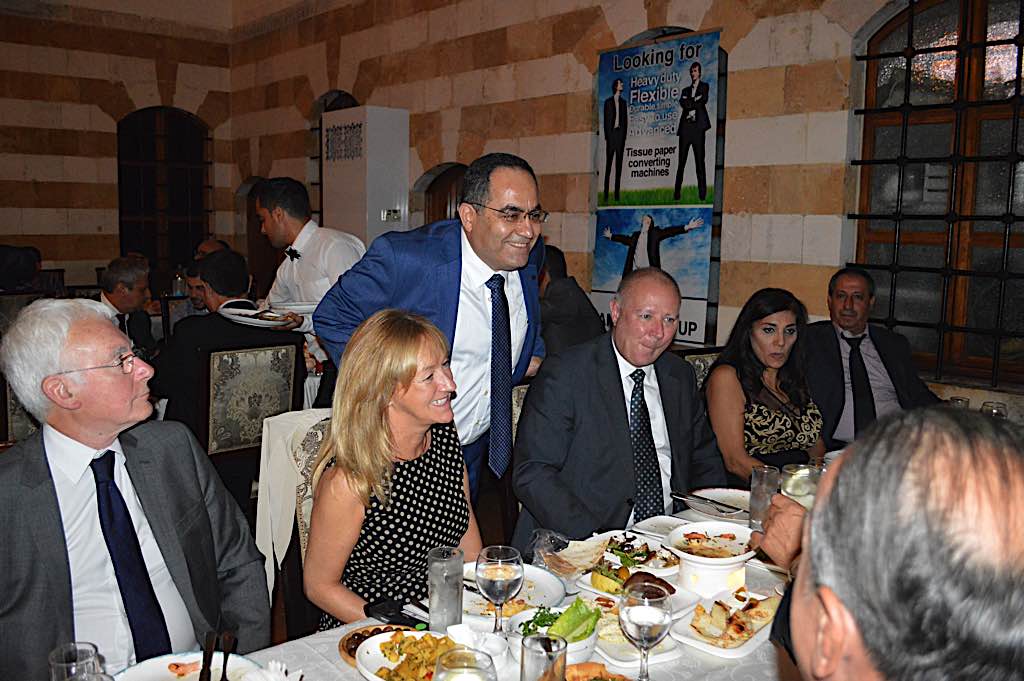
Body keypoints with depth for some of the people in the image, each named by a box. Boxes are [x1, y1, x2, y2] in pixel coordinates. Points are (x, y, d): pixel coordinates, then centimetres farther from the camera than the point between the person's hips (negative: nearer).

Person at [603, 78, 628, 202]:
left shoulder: (623, 102, 16)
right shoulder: (608, 101, 6)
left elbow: (625, 120, 13)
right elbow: (606, 120, 2)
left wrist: (624, 135, 4)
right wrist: (607, 136, -6)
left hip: (620, 133, 4)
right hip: (611, 133, -4)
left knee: (619, 164, 2)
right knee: (608, 164, -6)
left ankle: (617, 194, 3)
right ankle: (606, 194, -7)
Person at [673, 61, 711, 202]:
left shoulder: (704, 86, 14)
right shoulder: (686, 90, 24)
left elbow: (703, 100, -4)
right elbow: (682, 103, 4)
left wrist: (689, 103, 1)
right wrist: (695, 101, -5)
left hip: (698, 126, -3)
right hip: (685, 127, 3)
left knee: (699, 160, -7)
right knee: (681, 161, 0)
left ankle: (702, 192, -9)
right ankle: (677, 191, 1)